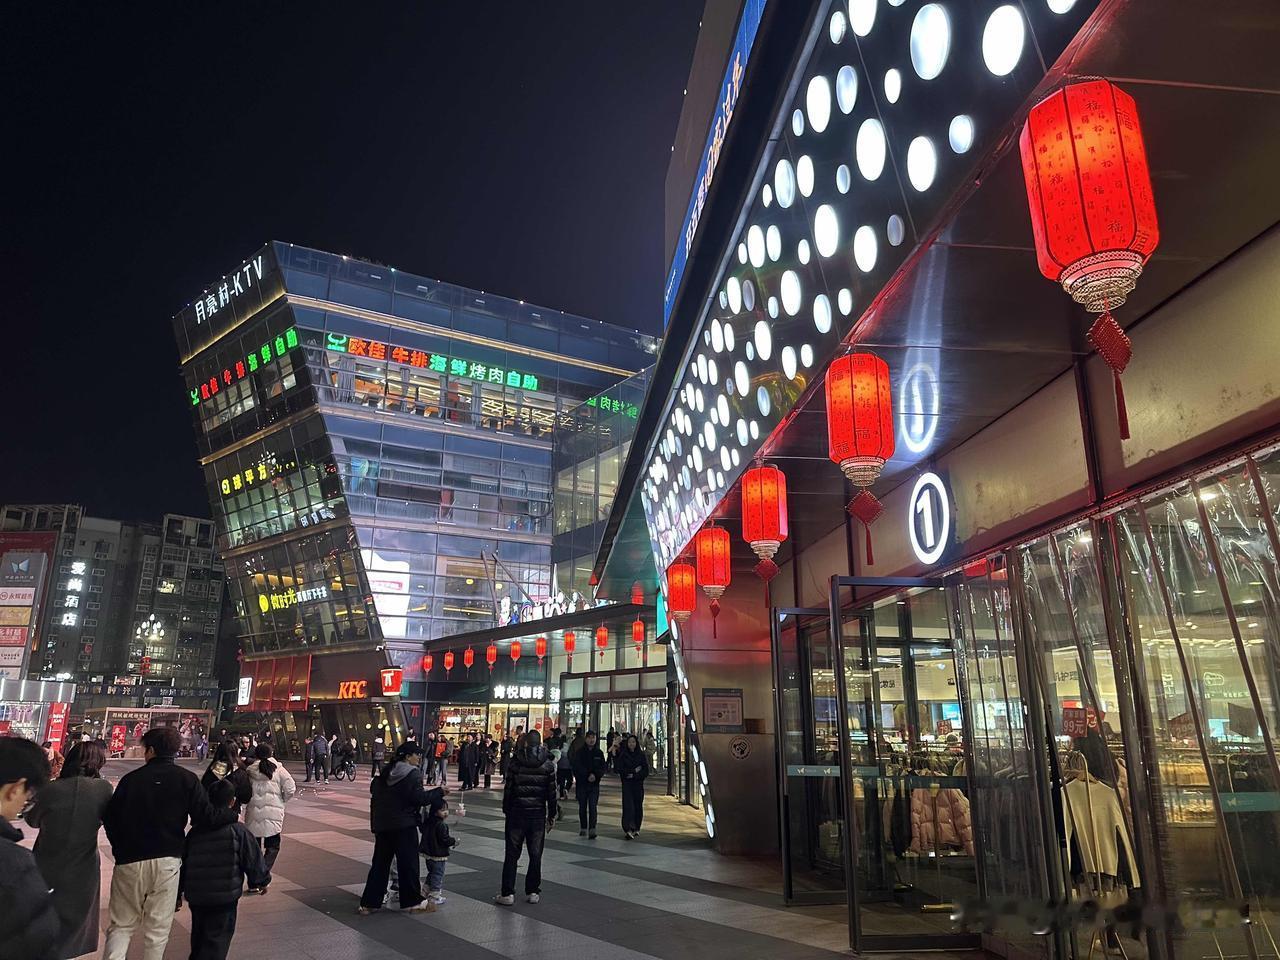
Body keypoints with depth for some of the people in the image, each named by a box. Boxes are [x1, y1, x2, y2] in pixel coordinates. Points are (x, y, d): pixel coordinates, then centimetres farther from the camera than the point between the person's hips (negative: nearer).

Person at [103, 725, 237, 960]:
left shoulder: (130, 778, -1)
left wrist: (120, 848, 17)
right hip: (167, 861, -1)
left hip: (130, 861, 1)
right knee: (158, 928, 10)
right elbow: (206, 817, -10)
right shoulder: (186, 779, -5)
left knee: (121, 925, 13)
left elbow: (110, 818, 2)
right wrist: (232, 813, 8)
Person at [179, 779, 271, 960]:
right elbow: (253, 859, -6)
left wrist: (178, 895, 23)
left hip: (196, 897, 5)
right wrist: (261, 881, 12)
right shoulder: (237, 830, -9)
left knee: (199, 941, 24)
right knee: (216, 942, 1)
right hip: (224, 898, -5)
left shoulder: (195, 831, 6)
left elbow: (181, 863, 12)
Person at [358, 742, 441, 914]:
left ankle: (369, 902, 13)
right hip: (404, 825, -7)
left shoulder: (386, 773, 10)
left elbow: (373, 789, 16)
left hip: (382, 824, 7)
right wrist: (439, 792, -8)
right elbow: (420, 798, -20)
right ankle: (412, 901, 12)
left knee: (380, 862, 13)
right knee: (408, 863, 4)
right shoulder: (412, 774, -14)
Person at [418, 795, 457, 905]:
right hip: (439, 855, -8)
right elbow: (444, 839, -25)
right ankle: (435, 896, 5)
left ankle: (427, 893, 29)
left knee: (431, 873, 22)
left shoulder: (428, 823, 3)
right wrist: (454, 841, -7)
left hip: (429, 854, 8)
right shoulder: (441, 825, -23)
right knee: (438, 875, 2)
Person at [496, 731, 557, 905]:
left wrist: (506, 810, 7)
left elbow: (508, 788, -3)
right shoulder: (547, 765, -2)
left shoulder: (515, 762, -4)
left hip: (517, 812, -1)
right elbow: (551, 792, 0)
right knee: (535, 855, 9)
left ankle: (507, 893, 6)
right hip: (538, 814, 1)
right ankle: (533, 892, 13)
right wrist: (552, 815, 7)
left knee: (512, 854, 6)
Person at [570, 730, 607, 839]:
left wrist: (595, 775, -16)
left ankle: (592, 830, -12)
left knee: (593, 807, -8)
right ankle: (583, 828, 23)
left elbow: (603, 767, 2)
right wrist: (588, 775, -15)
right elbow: (577, 767, -7)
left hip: (594, 785, 0)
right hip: (581, 784, 0)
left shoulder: (599, 753, 6)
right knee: (582, 807, 9)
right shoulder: (579, 752, 0)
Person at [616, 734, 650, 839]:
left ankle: (636, 828, 20)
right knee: (628, 806, -13)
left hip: (638, 784, 1)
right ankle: (628, 829, -18)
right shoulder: (622, 755, 0)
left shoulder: (641, 755, 1)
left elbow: (646, 771, -2)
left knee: (638, 806, 4)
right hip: (626, 784, -1)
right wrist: (634, 770, -13)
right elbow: (618, 769, -8)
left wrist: (633, 775, -12)